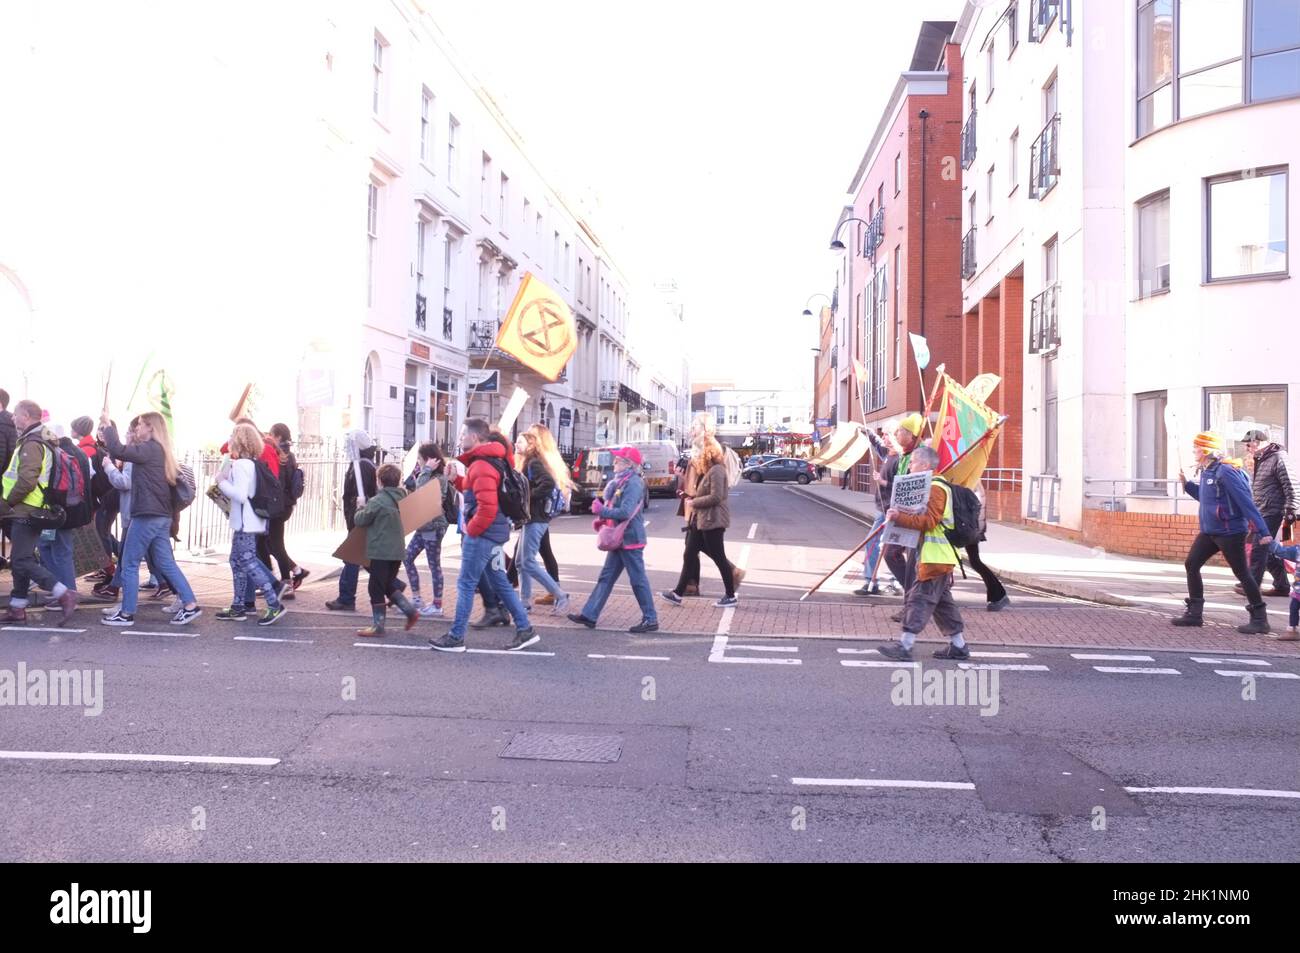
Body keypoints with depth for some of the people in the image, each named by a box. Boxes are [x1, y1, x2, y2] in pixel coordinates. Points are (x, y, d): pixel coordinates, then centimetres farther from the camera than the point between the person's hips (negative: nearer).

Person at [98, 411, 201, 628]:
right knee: (166, 563, 10)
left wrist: (108, 425, -10)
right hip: (161, 516, 9)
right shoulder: (159, 451, 16)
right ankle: (190, 605, 5)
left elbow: (119, 451, -22)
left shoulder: (149, 449, -12)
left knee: (129, 564, 1)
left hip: (147, 516, -9)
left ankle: (126, 613, 8)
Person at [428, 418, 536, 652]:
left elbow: (487, 506, -27)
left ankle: (456, 638, 6)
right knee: (500, 583, 14)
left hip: (482, 534, -10)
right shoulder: (488, 460, 14)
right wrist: (456, 479, 8)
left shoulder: (482, 465, -19)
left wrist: (471, 529, -15)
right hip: (492, 533, 10)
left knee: (466, 584, -2)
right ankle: (525, 629, 17)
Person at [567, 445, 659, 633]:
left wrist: (601, 511, -16)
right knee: (606, 577, 11)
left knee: (638, 579, -2)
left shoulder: (633, 483, -17)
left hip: (630, 539, -10)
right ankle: (589, 615, 15)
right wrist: (601, 518, 3)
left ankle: (650, 620, 7)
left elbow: (625, 512, -26)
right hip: (619, 539, 10)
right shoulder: (620, 481, 13)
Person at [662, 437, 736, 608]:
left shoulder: (716, 471, -17)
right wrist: (692, 496, 3)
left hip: (712, 521, -10)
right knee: (689, 556, 8)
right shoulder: (707, 471, 14)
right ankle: (678, 593, 12)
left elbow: (716, 497, -23)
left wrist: (694, 502, -13)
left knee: (719, 558, 0)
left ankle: (730, 596, 12)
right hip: (700, 520, 10)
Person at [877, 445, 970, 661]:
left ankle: (904, 645, -9)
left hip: (934, 558, -11)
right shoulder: (932, 486, 20)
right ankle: (958, 646, 19)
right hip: (938, 556, 11)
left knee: (919, 599, -9)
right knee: (941, 601, 14)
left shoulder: (935, 488, -15)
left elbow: (928, 521, -24)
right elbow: (922, 516, 30)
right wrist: (899, 515, 16)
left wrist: (899, 518, -24)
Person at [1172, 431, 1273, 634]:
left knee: (1242, 573, -1)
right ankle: (1194, 613, 15)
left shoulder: (1225, 472, -19)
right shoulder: (1206, 471, 9)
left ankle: (1260, 619, 10)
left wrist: (1263, 531, -24)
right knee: (1191, 565, 7)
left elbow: (1246, 502, -22)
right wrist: (1187, 484, 11)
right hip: (1209, 532, 9)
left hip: (1230, 532, -9)